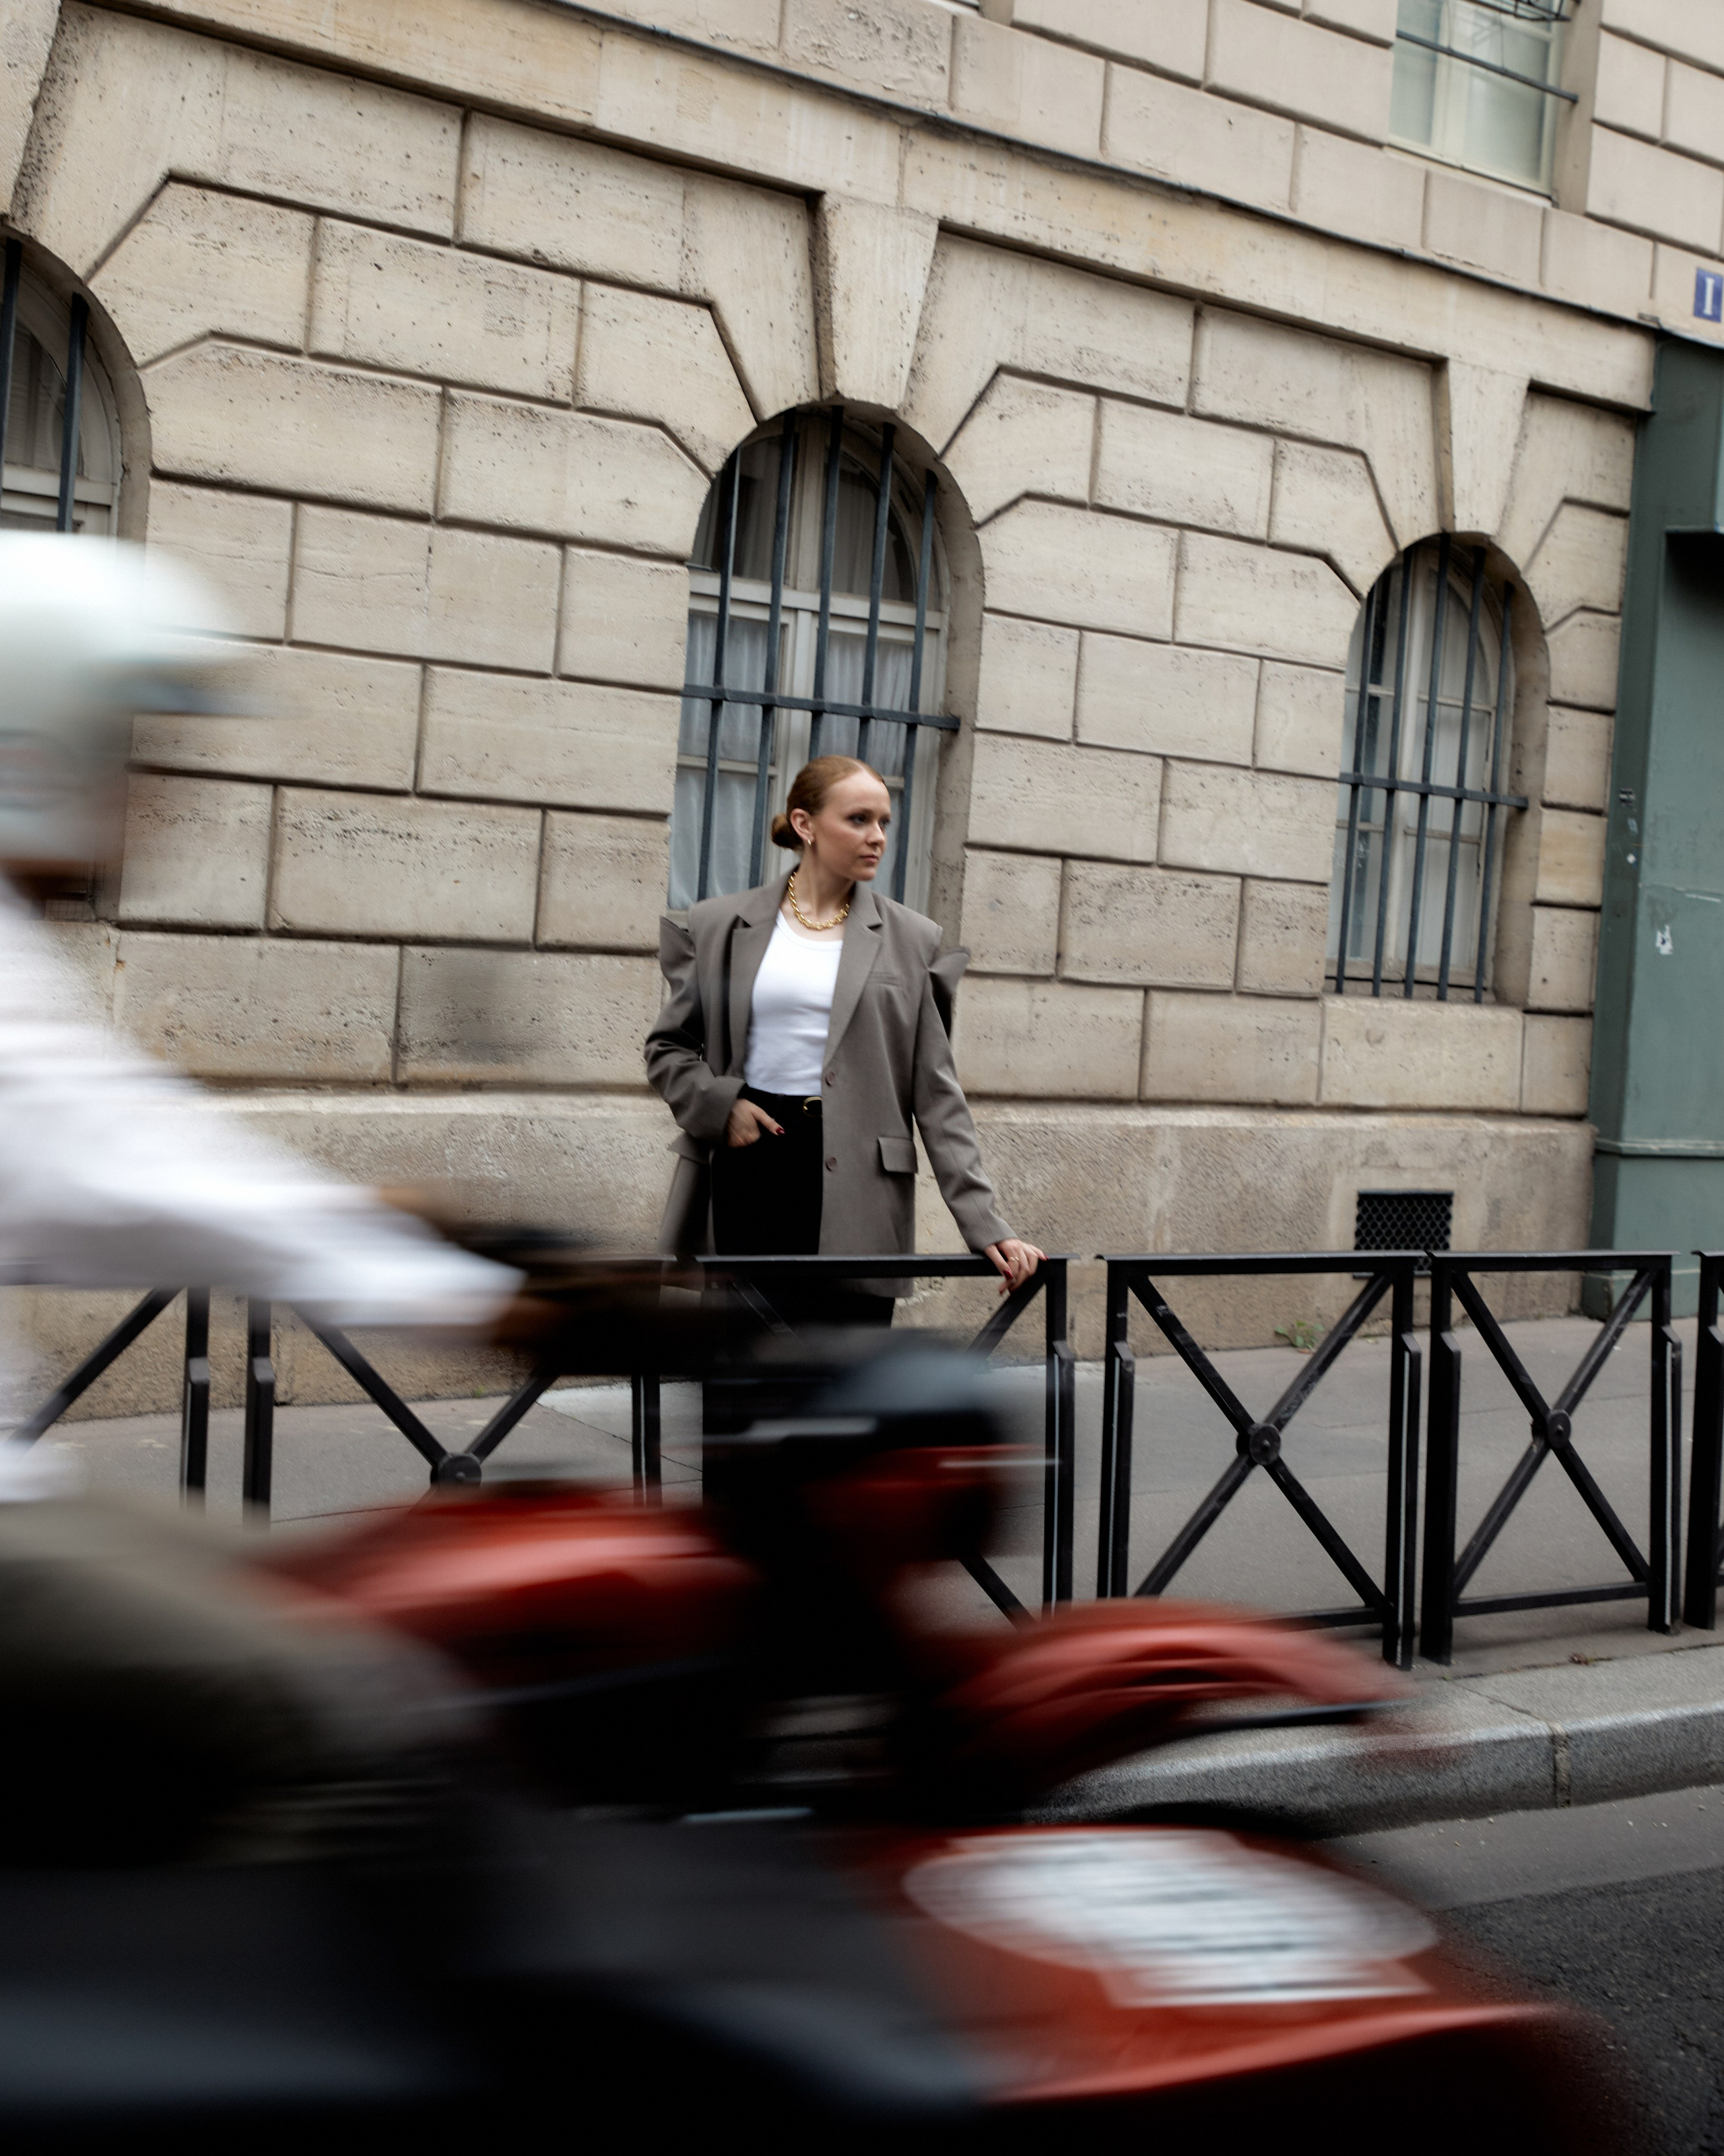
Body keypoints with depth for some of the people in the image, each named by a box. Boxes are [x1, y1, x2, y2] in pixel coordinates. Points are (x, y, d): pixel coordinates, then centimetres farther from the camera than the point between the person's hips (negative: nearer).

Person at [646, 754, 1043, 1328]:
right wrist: (719, 1105, -7)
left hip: (855, 1181, 0)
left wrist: (984, 1224, -5)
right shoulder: (719, 927, 6)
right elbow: (668, 1046, 14)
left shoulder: (910, 941, 6)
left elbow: (937, 1094, 3)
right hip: (750, 1168, 1)